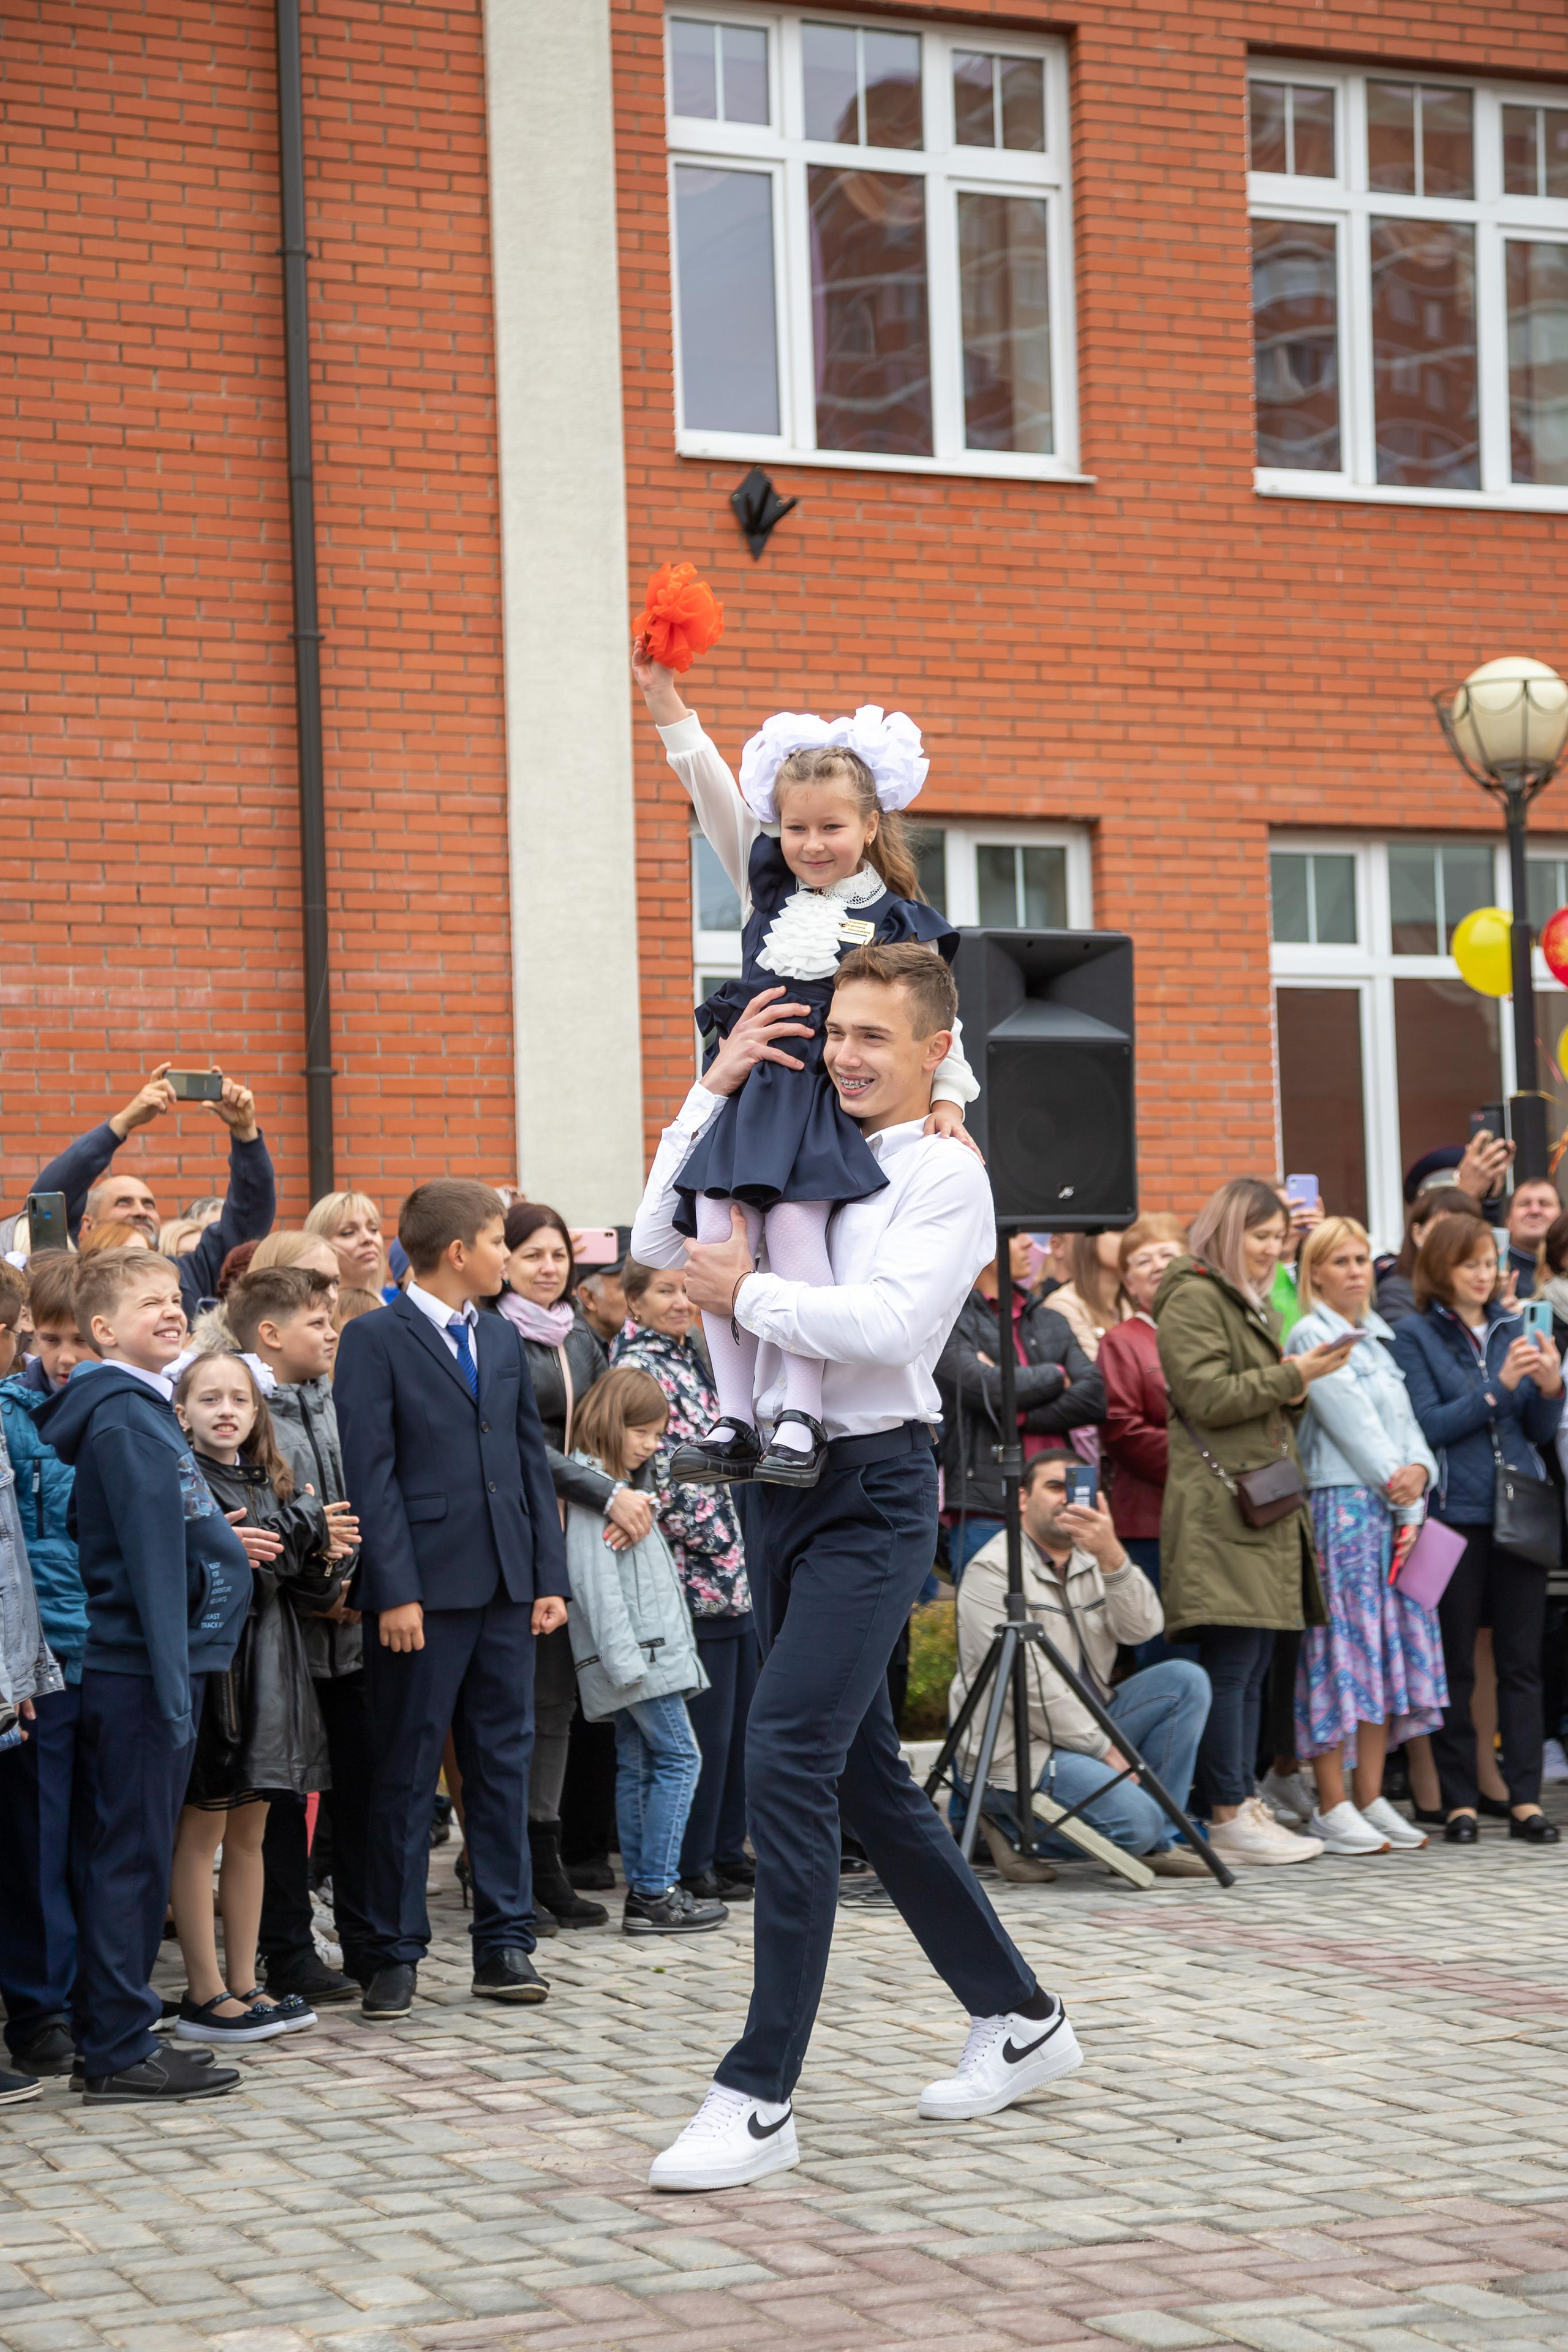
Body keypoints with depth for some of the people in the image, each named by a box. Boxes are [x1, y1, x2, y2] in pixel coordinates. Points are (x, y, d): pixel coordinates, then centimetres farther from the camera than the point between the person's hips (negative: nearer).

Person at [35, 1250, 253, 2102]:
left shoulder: (141, 1409, 16)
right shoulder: (124, 1418, -14)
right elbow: (152, 1559, -18)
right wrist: (174, 1686, -20)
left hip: (124, 1671, 10)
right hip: (137, 1670, -10)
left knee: (117, 1854, 12)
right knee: (131, 1854, -5)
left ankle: (110, 2038, 19)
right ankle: (119, 2052, 0)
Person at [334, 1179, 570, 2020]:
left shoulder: (504, 1338, 15)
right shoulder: (374, 1341, -5)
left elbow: (533, 1462, 15)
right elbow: (372, 1475, -10)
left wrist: (549, 1577, 7)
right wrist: (395, 1592, -15)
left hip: (505, 1587, 6)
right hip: (424, 1588, -6)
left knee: (503, 1763, 8)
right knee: (405, 1775, 1)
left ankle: (505, 1944, 14)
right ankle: (394, 1955, 8)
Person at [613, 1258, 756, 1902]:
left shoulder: (686, 1359, 16)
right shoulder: (638, 1369, -11)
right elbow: (657, 1472, -17)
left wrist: (737, 1547, 14)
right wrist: (711, 1542, -13)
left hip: (729, 1568, 9)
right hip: (692, 1571, -9)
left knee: (738, 1713, 11)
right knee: (704, 1722, -5)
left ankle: (727, 1849, 19)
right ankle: (691, 1867, 3)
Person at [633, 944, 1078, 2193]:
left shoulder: (945, 1174, -6)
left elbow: (888, 1323, -20)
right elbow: (659, 1241, 11)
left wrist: (748, 1295, -9)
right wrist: (715, 1090, 6)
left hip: (873, 1490, -8)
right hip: (783, 1482, 8)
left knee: (788, 1754, -18)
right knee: (866, 1774, 14)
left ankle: (761, 2096, -16)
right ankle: (1018, 2017, 29)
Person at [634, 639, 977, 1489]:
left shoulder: (898, 923, 7)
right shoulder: (766, 886, 17)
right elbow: (713, 793, 11)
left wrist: (947, 1098, -4)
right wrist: (666, 698, 4)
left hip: (834, 1100, -4)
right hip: (748, 1090, 4)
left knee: (795, 1219, -23)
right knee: (718, 1230, -11)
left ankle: (802, 1419, -21)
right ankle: (733, 1422, -8)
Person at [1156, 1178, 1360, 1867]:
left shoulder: (1249, 1302, 25)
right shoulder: (1193, 1298, -6)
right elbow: (1209, 1397, -15)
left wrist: (1299, 1382, 13)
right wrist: (1291, 1376, -13)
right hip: (1221, 1507, -10)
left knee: (1253, 1667, 8)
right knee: (1230, 1665, -10)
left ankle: (1246, 1805, 10)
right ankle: (1229, 1818, -10)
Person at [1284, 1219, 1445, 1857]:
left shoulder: (1379, 1338, 20)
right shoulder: (1310, 1335, -4)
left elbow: (1405, 1419, 13)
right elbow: (1348, 1417, -11)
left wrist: (1417, 1471, -6)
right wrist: (1392, 1479, -13)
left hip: (1396, 1511, 8)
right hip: (1341, 1502, -8)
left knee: (1391, 1645, 6)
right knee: (1342, 1645, -8)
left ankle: (1370, 1798, 11)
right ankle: (1332, 1806, -5)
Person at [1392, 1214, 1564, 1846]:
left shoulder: (1513, 1329, 12)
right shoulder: (1417, 1335, 0)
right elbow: (1428, 1426, -9)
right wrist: (1499, 1387, -16)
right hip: (1456, 1514, -3)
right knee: (1455, 1664, 1)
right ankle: (1459, 1801, 7)